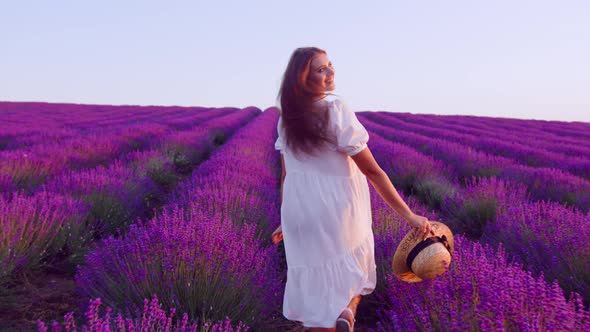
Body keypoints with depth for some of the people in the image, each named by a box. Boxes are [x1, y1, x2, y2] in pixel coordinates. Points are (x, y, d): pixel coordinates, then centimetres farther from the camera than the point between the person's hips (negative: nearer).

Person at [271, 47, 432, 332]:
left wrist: (287, 220, 17)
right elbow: (372, 171, -16)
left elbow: (286, 175, 6)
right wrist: (408, 215, -13)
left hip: (302, 218, 4)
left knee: (318, 296, 14)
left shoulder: (286, 118, 2)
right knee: (354, 277, 21)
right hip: (339, 213, -4)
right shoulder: (336, 111, -15)